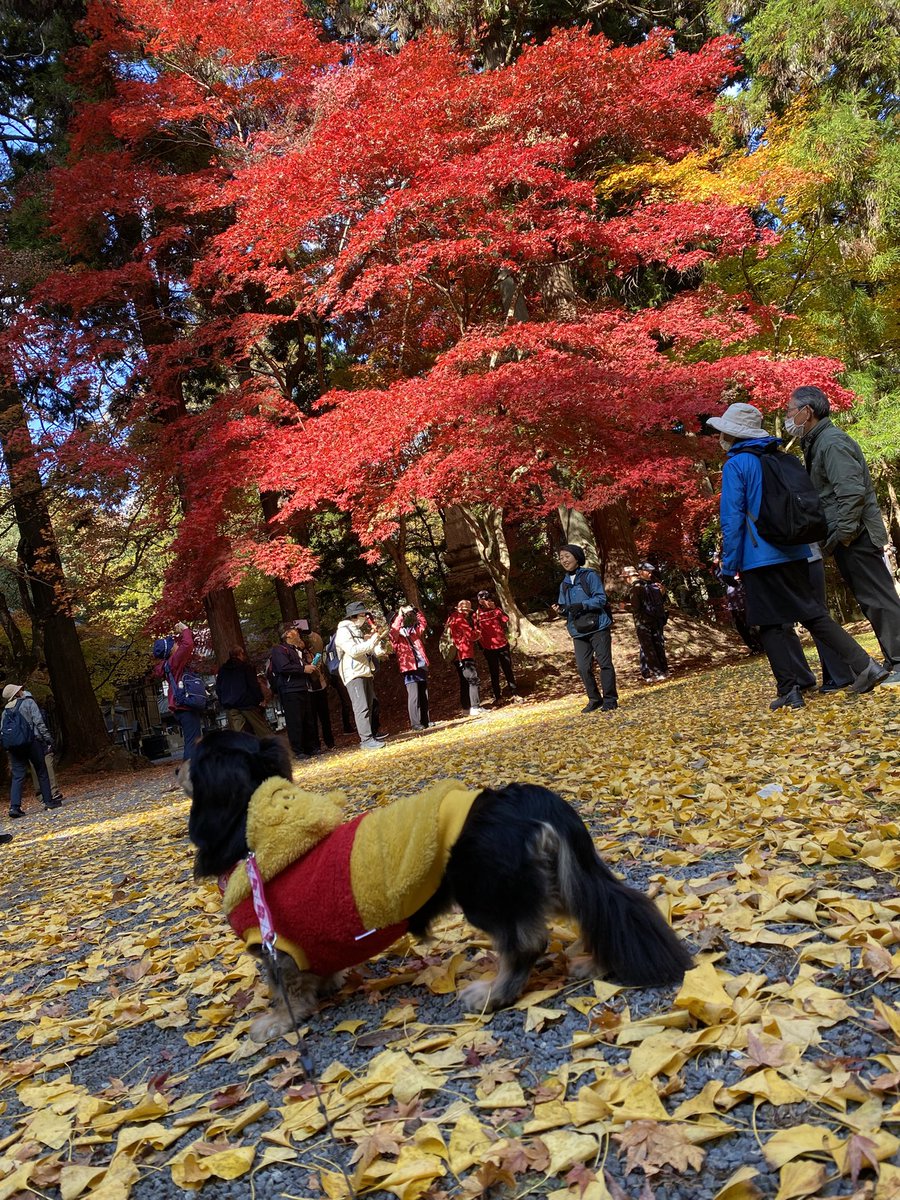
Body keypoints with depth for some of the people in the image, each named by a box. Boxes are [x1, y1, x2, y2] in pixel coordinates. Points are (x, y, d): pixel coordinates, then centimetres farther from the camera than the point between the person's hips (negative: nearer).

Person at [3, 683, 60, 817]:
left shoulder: (6, 711, 13)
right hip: (32, 742, -4)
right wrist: (47, 737, -5)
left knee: (17, 776, 2)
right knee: (42, 772, 7)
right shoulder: (28, 702, -1)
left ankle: (14, 806, -8)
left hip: (14, 746, 4)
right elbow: (38, 722, -9)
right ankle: (48, 801, 10)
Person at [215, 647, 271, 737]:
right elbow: (254, 683, -9)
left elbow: (218, 688, 15)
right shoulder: (246, 666, 0)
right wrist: (261, 699, -6)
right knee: (263, 731, 0)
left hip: (230, 706, 4)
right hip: (247, 703, -4)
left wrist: (223, 703, 17)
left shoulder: (222, 669, 14)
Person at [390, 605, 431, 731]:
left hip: (422, 666, 6)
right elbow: (393, 631, -21)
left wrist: (415, 611, 11)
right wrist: (400, 616, -18)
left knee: (424, 695, 9)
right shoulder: (395, 636, 0)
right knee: (413, 696, -9)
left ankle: (425, 721, 16)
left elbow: (423, 623, 23)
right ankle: (415, 723, -7)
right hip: (409, 668, -6)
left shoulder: (413, 631, 19)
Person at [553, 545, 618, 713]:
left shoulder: (590, 576, -2)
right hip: (578, 631, 5)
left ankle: (610, 700, 5)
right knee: (583, 667, 1)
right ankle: (594, 699, 14)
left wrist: (582, 605, -23)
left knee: (604, 663, -3)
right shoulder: (564, 584, 15)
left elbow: (600, 598, -10)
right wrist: (560, 609, -7)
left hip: (598, 627, -5)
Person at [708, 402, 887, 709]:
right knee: (815, 614, 11)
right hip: (794, 554, 6)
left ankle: (790, 690, 0)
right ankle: (863, 664, 2)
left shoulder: (735, 465, -7)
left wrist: (729, 566, -7)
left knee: (772, 625, 1)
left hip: (759, 559, -6)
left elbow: (732, 519, -11)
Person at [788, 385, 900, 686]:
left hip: (856, 537, -10)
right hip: (849, 538, 10)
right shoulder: (816, 443, 17)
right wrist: (835, 537, 15)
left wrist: (842, 535, -21)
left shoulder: (832, 442, -14)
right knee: (874, 599, 11)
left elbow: (853, 492, -23)